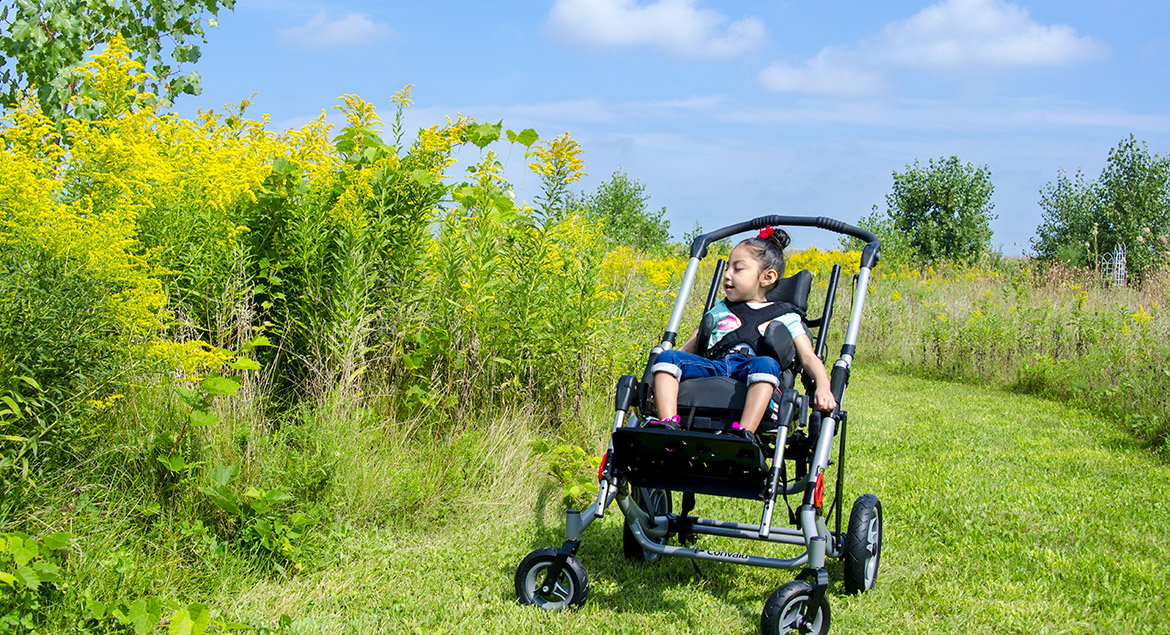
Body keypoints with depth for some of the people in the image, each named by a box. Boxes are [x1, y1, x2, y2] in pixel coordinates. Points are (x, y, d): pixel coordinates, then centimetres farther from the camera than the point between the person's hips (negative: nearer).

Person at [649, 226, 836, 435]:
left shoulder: (785, 317, 22)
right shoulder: (719, 310, 33)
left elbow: (808, 357, 10)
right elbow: (688, 349, 30)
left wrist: (823, 385, -11)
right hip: (710, 367, 3)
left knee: (766, 364, -38)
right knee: (667, 357, -22)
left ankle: (743, 434, -52)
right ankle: (667, 424, -38)